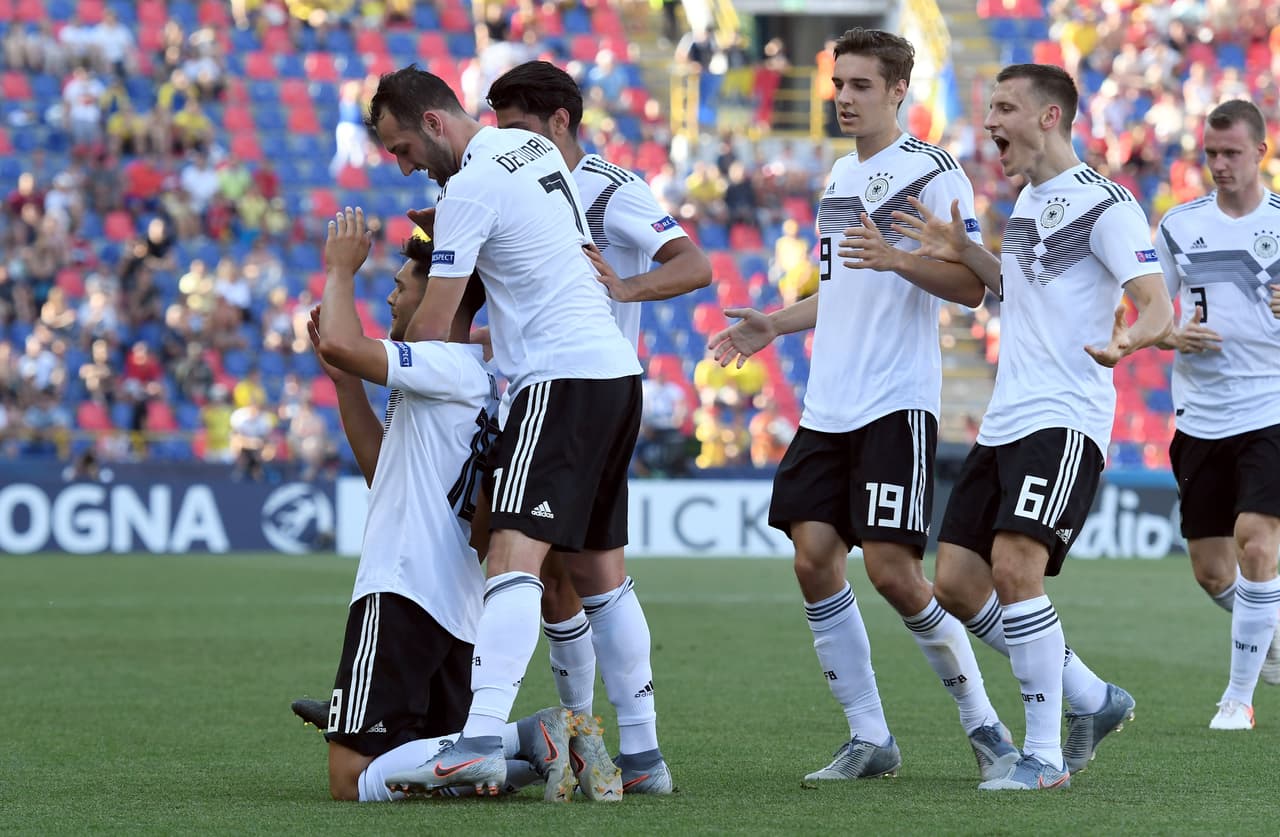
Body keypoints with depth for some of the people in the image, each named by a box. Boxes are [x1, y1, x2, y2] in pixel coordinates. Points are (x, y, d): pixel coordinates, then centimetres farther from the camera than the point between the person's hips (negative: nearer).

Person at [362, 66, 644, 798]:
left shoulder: (470, 188, -11)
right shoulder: (534, 147, 15)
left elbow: (431, 328, -8)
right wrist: (438, 229, 20)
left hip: (562, 379, -9)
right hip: (617, 369, 9)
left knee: (515, 556, -20)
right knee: (603, 569, 13)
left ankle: (481, 742, -35)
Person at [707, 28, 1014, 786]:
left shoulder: (931, 171, -6)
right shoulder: (842, 175, 18)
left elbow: (971, 285, -14)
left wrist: (897, 258, -28)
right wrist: (774, 325, 21)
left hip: (897, 404, -8)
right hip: (828, 405, 8)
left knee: (892, 568, -12)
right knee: (815, 558, -2)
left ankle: (984, 724, 3)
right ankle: (870, 738, 5)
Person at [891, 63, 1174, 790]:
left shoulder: (1104, 203, -10)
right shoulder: (1028, 201, 16)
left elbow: (1158, 306, -17)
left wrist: (1129, 339, -39)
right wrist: (965, 254, 18)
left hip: (1065, 421, -9)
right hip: (1005, 422, 9)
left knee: (1015, 567, -23)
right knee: (957, 582, 4)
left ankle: (1044, 755, -13)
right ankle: (1093, 701, 19)